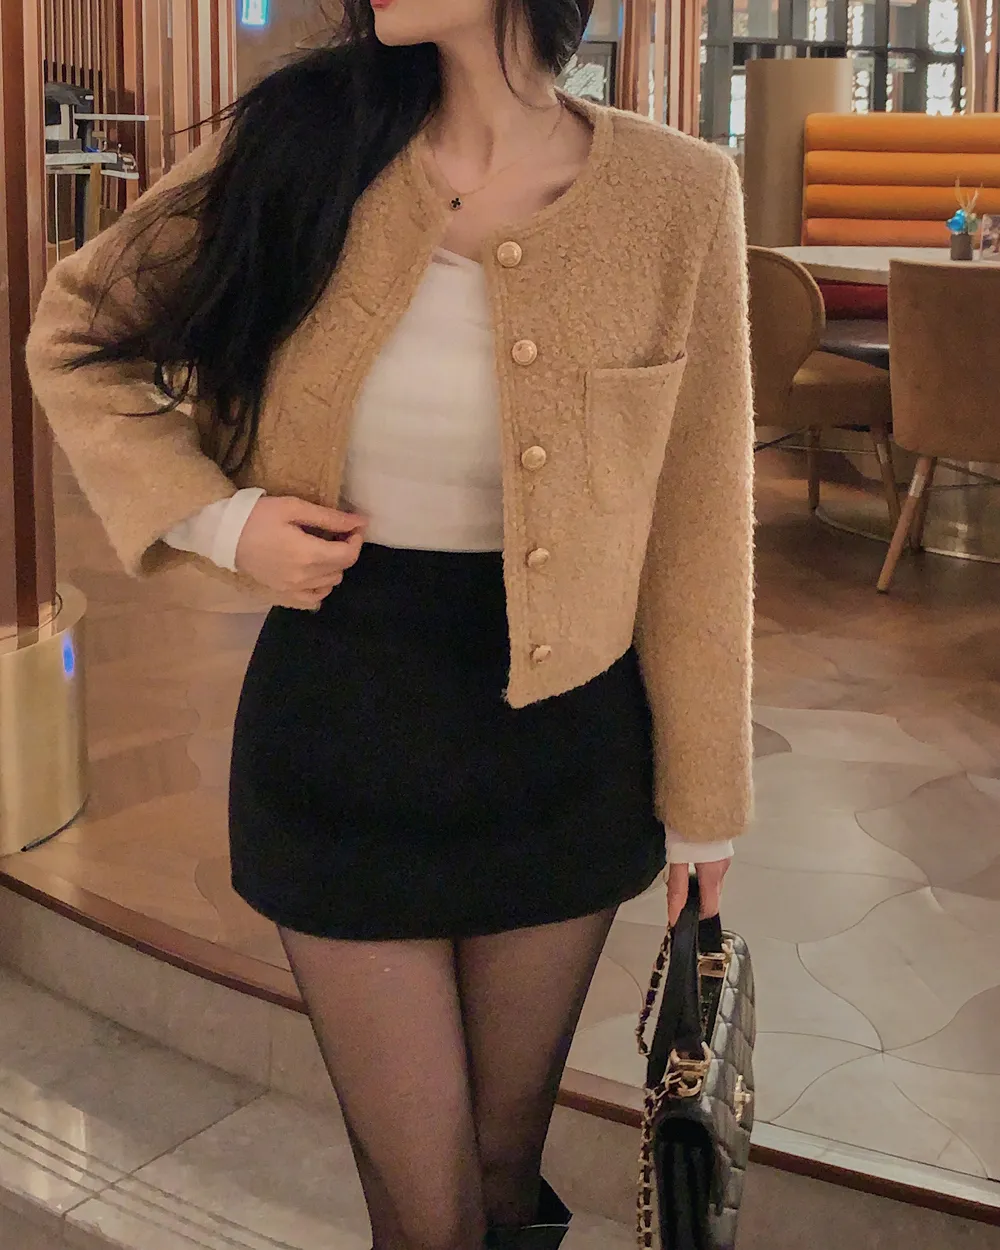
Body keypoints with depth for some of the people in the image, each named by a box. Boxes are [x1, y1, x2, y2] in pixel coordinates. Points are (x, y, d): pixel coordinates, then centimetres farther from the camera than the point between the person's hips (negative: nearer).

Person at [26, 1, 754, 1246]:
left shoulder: (675, 195, -11)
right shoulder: (300, 137, -9)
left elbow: (692, 533, -4)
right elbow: (77, 332, 4)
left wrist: (702, 801, 3)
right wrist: (212, 515, -11)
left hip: (562, 751, 0)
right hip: (341, 736, 0)